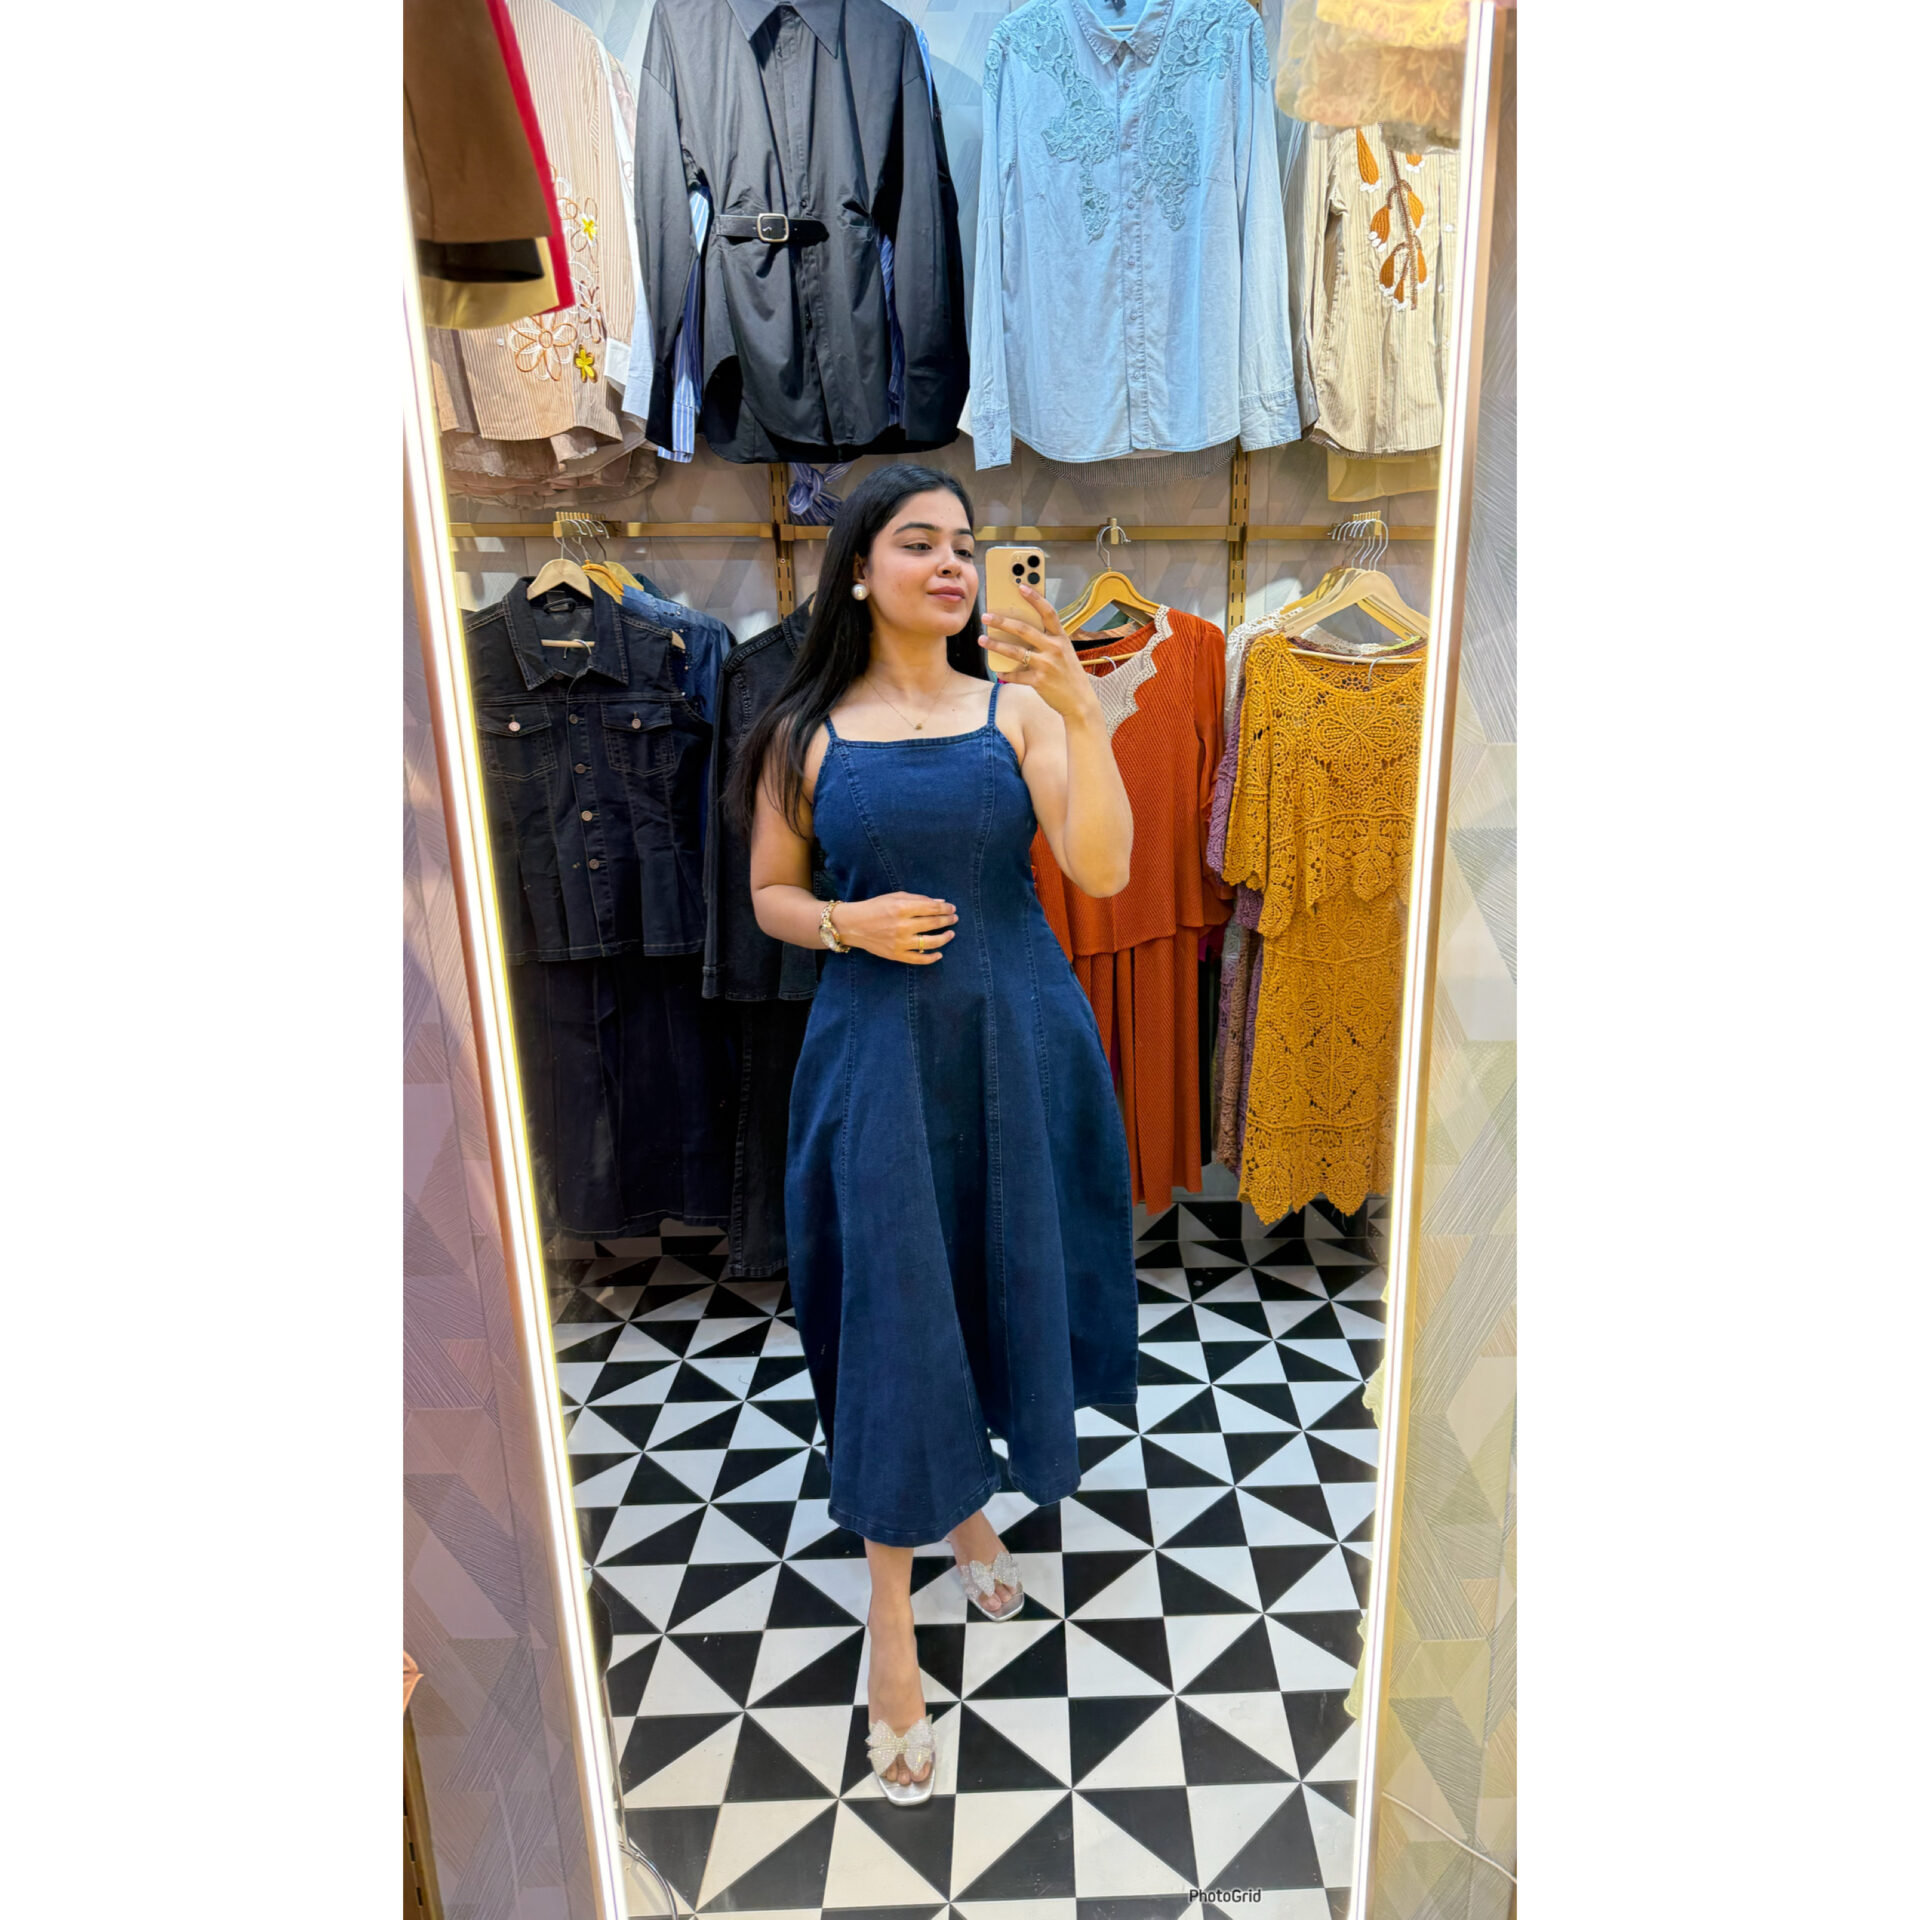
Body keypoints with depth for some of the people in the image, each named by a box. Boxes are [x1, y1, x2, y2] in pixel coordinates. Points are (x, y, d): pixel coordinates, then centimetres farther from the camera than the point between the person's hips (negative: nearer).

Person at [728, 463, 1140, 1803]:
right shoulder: (807, 732, 1)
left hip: (1018, 1043, 1)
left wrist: (1084, 713, -23)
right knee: (892, 1313, 2)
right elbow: (771, 895, 8)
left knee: (999, 1286, 12)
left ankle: (971, 1503, 42)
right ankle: (893, 1631, 19)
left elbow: (1102, 870, -12)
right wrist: (847, 922, -13)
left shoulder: (1019, 709, -1)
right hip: (877, 1050, -1)